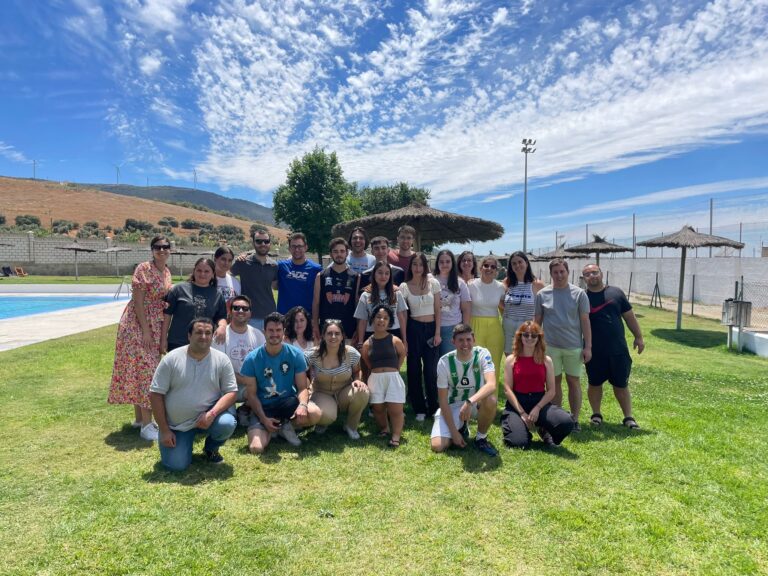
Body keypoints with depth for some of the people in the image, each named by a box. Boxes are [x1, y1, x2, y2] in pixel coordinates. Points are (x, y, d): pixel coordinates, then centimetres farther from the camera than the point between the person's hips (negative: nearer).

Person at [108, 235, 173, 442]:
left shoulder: (167, 272, 11)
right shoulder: (143, 269, -13)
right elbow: (137, 301, -17)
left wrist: (163, 332, 14)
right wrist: (145, 331, -20)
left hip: (156, 327, 8)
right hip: (138, 325, -8)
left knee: (143, 370, 13)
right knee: (144, 370, -8)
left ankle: (139, 417, 24)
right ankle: (146, 424, -4)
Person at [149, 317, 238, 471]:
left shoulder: (222, 359, -9)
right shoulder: (171, 358, -11)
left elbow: (231, 392, -9)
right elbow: (156, 394, -8)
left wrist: (212, 414, -26)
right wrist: (164, 430, -10)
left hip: (207, 417, 0)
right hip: (176, 424, 0)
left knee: (227, 424, -29)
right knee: (176, 466, -11)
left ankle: (211, 448, 6)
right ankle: (183, 443, 25)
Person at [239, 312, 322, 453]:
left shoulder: (295, 354, -8)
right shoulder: (252, 359, -9)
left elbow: (302, 387, -7)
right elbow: (251, 394, -5)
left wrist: (302, 404, -30)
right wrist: (264, 419, -16)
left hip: (288, 401, 1)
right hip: (263, 406, -1)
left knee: (315, 414, -29)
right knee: (256, 448, -24)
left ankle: (286, 425, 4)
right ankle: (268, 430, 13)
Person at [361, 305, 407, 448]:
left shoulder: (395, 341, -4)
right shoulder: (367, 344, 1)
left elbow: (402, 355, 13)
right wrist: (376, 370, 7)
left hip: (393, 378, -2)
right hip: (375, 379, 2)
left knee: (395, 410, -7)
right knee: (378, 409, 7)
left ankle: (396, 436, 6)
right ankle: (384, 429, 31)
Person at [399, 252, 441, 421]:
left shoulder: (433, 283, 0)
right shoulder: (404, 287, -2)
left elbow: (437, 310, 3)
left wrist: (437, 333, -2)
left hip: (431, 328, 0)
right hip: (413, 328, 0)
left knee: (431, 370, 0)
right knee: (414, 369, 6)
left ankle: (434, 408, 18)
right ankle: (419, 409, 20)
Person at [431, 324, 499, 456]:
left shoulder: (482, 354, -18)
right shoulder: (444, 362, -17)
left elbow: (491, 384, -34)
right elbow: (443, 400, -13)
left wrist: (470, 402, -50)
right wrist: (454, 432, -16)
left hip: (477, 402, 0)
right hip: (453, 406, 0)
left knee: (490, 400, -36)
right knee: (437, 446, -17)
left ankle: (481, 438, -7)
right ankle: (461, 428, 17)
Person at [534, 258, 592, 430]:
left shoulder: (579, 294, -1)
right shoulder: (542, 294, 2)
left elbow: (585, 321, -1)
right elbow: (537, 321, 7)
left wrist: (588, 346, -5)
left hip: (574, 346, -1)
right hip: (550, 346, 1)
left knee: (574, 381, 7)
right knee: (555, 381, 10)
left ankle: (575, 419, 18)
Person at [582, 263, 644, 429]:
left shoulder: (616, 292, 4)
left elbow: (629, 316, 9)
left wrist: (638, 336, 6)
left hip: (618, 349, 1)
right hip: (594, 351, -1)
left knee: (621, 385, 9)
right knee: (594, 384, 11)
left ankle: (628, 417, 21)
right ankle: (596, 414, 27)